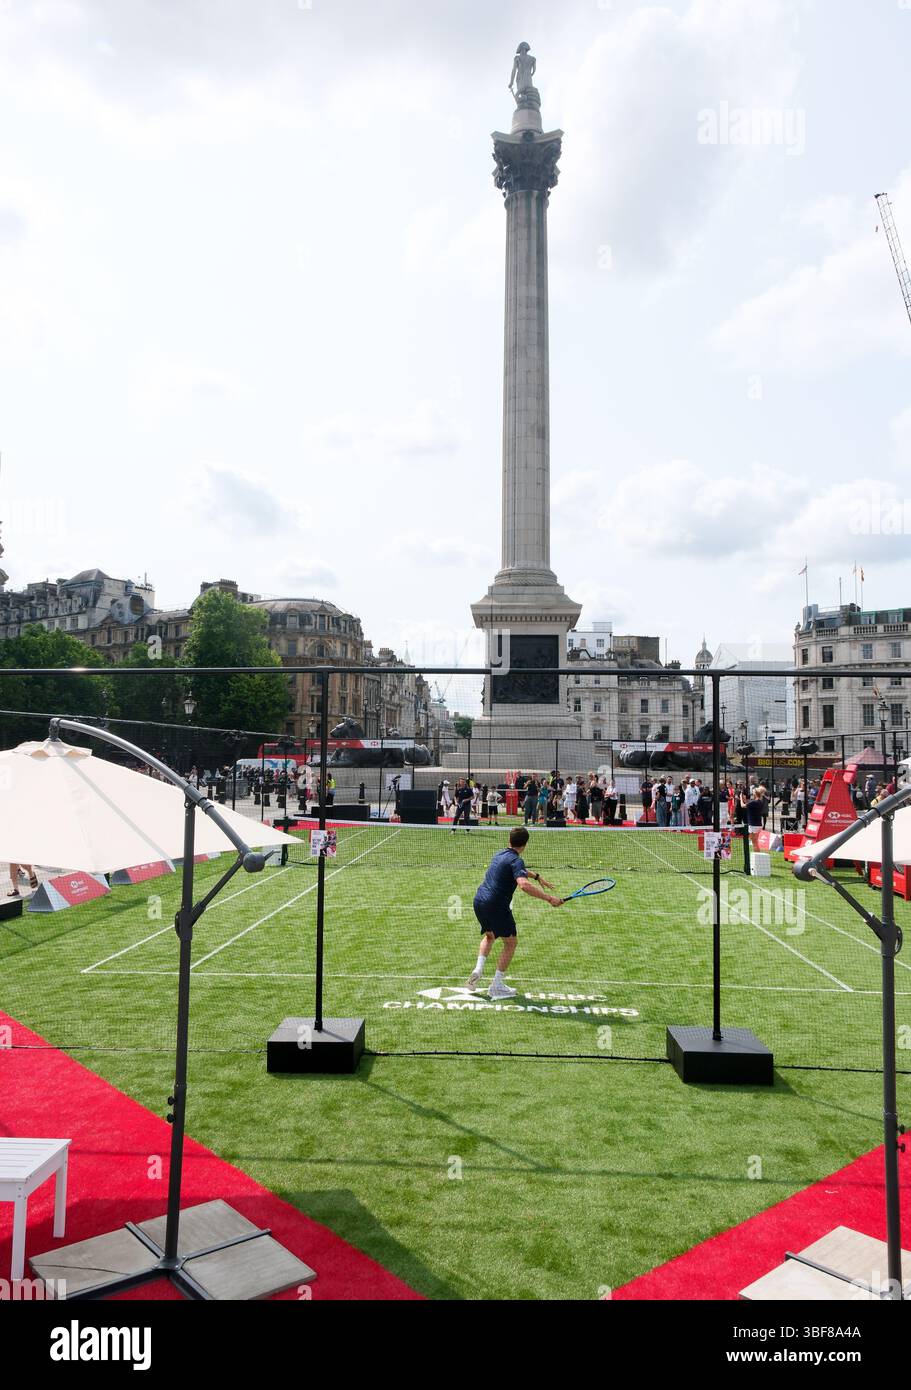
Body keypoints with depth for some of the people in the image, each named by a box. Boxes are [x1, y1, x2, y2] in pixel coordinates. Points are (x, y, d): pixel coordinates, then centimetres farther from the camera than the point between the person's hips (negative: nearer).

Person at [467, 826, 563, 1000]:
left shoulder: (500, 854, 15)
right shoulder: (516, 860, -13)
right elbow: (524, 885, -31)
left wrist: (537, 877, 37)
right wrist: (549, 899, -29)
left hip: (479, 901, 8)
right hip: (497, 906, -8)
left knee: (489, 936, 31)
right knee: (510, 943, 8)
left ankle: (478, 969, 13)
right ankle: (497, 987, 8)